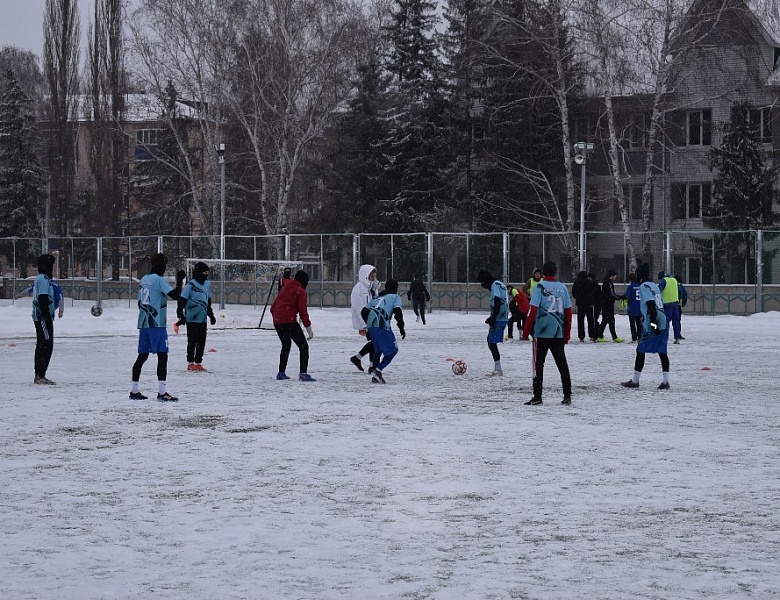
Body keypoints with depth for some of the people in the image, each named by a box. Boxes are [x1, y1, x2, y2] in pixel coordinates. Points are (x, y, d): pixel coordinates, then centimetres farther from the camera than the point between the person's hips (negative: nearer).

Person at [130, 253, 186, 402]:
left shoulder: (144, 279, 14)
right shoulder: (159, 280, -10)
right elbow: (175, 295, -19)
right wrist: (179, 281, -6)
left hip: (143, 324, 8)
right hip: (157, 324, -8)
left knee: (142, 356, 12)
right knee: (162, 356, -7)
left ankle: (134, 390, 15)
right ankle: (162, 392, -12)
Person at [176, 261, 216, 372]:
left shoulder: (207, 284, 11)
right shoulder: (191, 285, -11)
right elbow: (182, 300, -11)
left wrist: (211, 315, 26)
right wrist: (181, 315, -15)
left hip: (202, 319, 7)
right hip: (192, 318, -7)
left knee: (201, 342, 8)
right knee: (192, 341, -2)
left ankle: (198, 362, 15)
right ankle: (190, 363, 5)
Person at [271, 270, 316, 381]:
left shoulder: (284, 289, 20)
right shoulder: (301, 292, -2)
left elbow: (273, 307, 21)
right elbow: (303, 311, -9)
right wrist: (308, 327, -5)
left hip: (277, 321, 8)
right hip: (289, 321, -8)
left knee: (286, 345, 26)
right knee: (303, 346, -3)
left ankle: (281, 373, 26)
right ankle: (303, 373, -16)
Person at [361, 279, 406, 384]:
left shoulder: (377, 298, 29)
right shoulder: (395, 297, 13)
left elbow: (364, 312, 20)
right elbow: (397, 312, -4)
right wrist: (401, 328, 1)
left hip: (371, 325, 6)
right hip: (382, 325, -6)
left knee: (378, 350, 22)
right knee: (392, 350, 2)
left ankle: (375, 375, 17)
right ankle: (378, 370, -14)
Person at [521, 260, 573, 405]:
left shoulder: (540, 287, -6)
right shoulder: (563, 288, 7)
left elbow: (533, 311, -10)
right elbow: (568, 312, 9)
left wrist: (526, 331, -3)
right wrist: (567, 334, 16)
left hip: (542, 331, -4)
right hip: (558, 333, 4)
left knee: (538, 363, 1)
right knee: (562, 363, 9)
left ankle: (537, 396, -4)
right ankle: (567, 396, 9)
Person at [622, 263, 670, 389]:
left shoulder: (644, 286, -7)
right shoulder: (654, 285, 19)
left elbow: (650, 304, -19)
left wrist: (653, 322, -24)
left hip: (651, 326, -8)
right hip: (663, 324, 8)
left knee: (641, 351, 1)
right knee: (662, 352, 6)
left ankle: (635, 380, 6)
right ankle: (666, 381, 1)